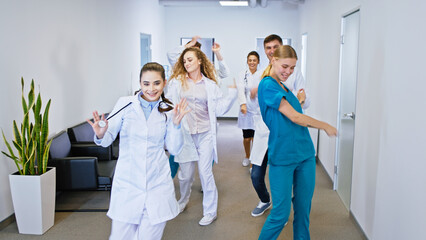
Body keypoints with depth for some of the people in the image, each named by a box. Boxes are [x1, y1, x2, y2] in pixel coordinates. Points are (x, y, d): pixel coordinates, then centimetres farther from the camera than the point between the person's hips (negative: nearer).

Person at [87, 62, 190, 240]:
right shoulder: (125, 104, -3)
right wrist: (101, 134, -22)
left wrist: (176, 124, -11)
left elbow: (175, 149, 3)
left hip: (157, 185, 1)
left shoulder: (168, 110, 3)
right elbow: (108, 140, 0)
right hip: (127, 183, -1)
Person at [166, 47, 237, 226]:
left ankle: (210, 211, 17)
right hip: (184, 133, 1)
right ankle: (183, 201, 39)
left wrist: (233, 92, -6)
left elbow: (219, 109, 2)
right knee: (185, 174, 10)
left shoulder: (210, 85, 5)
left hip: (205, 134, -1)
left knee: (205, 172, 0)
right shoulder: (177, 82, 5)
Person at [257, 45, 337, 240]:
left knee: (303, 209, 13)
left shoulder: (283, 86, 15)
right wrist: (326, 126, -3)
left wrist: (299, 100, 3)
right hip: (282, 157, -8)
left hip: (305, 154, 8)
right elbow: (294, 117, -14)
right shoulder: (268, 85, -11)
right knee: (281, 213, -2)